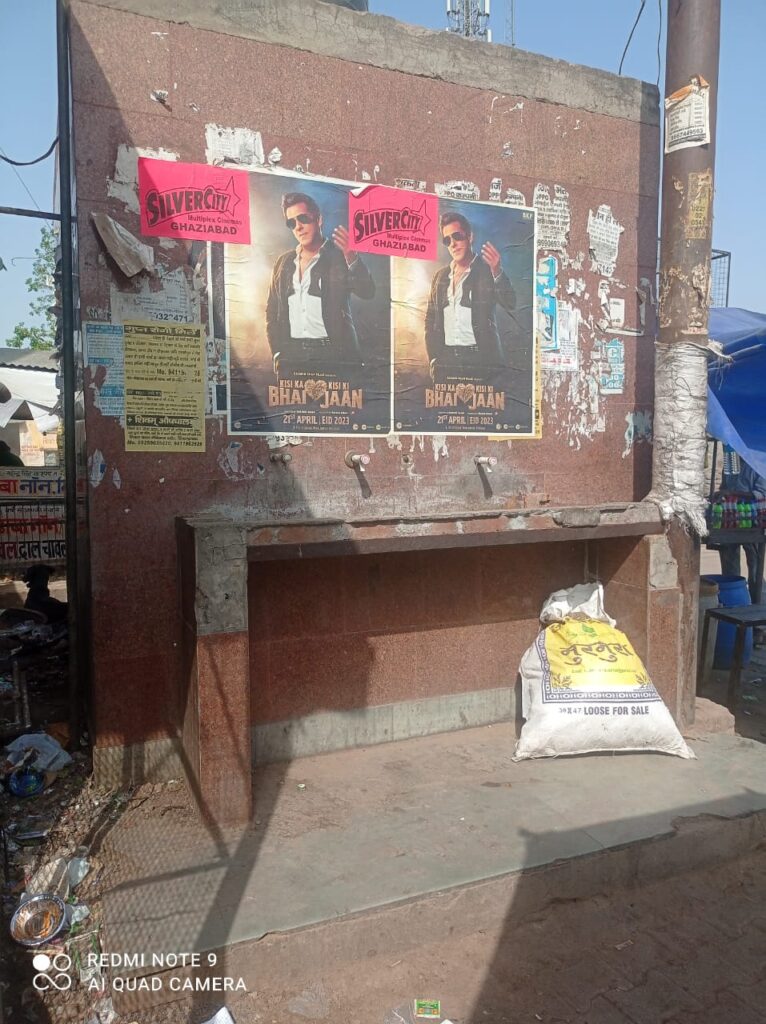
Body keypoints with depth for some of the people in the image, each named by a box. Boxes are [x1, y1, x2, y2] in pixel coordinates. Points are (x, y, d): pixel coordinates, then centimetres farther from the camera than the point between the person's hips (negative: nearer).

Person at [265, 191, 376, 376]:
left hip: (332, 355, -3)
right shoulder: (284, 262, 14)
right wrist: (277, 353, 7)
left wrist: (350, 256, -25)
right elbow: (272, 311, 17)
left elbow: (368, 292, -11)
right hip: (291, 356, 4)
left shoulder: (339, 257, 2)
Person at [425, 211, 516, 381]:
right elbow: (430, 319, 18)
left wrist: (497, 271, -25)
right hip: (446, 360, 4)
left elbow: (510, 304, -10)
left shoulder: (488, 271, 3)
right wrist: (433, 359, 8)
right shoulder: (440, 276, 16)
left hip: (481, 360, -3)